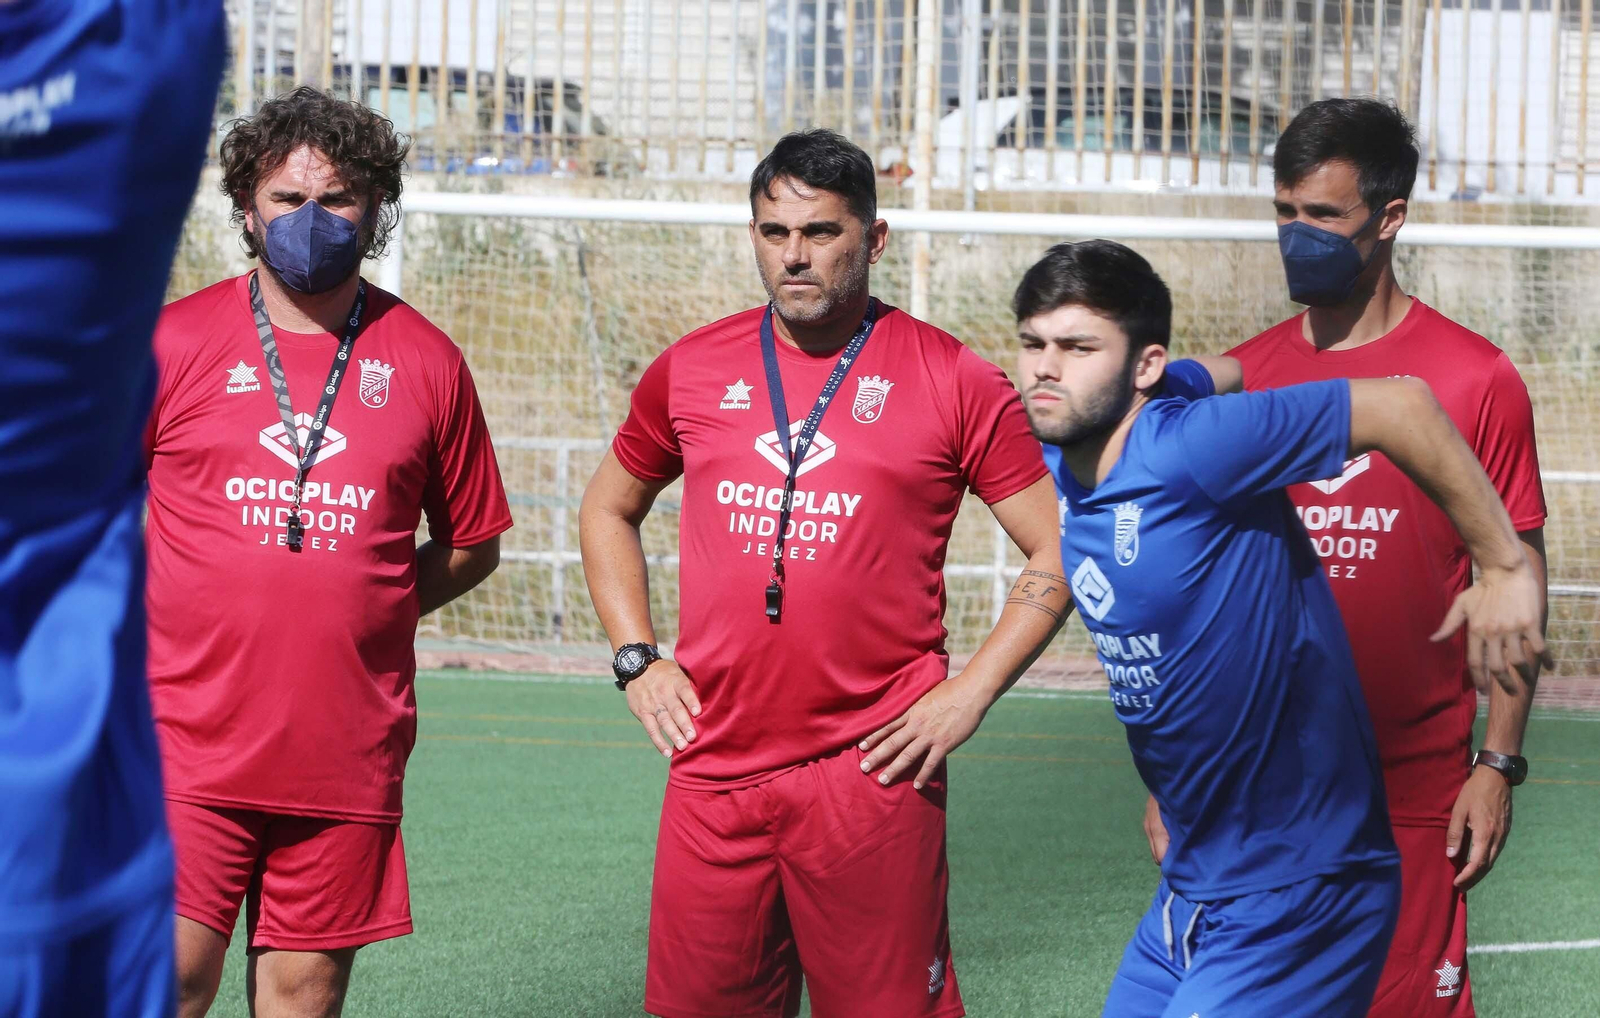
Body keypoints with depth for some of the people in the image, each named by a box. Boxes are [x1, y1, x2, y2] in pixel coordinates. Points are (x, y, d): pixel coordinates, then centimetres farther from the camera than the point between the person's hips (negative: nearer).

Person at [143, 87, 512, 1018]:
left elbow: (472, 543, 15)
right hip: (192, 737, -2)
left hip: (348, 751, 2)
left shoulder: (425, 362, 6)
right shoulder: (175, 342, 1)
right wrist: (151, 612, 1)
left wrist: (363, 609, 3)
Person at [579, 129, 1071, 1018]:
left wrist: (970, 693, -6)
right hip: (714, 767, 3)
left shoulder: (954, 383, -1)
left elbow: (1059, 552, 2)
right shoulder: (694, 370, 10)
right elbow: (610, 512, 25)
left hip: (871, 769, -3)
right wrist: (637, 659, 12)